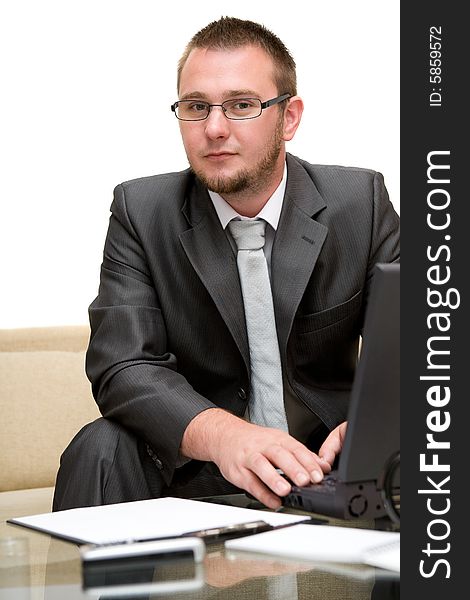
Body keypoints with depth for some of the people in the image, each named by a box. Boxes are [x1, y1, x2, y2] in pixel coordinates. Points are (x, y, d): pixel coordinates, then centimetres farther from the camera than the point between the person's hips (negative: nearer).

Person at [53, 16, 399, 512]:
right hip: (193, 468, 0)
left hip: (326, 464, 1)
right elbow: (122, 365, -15)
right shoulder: (140, 210, -3)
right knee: (101, 449, -29)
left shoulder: (361, 200, -2)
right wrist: (221, 433, -36)